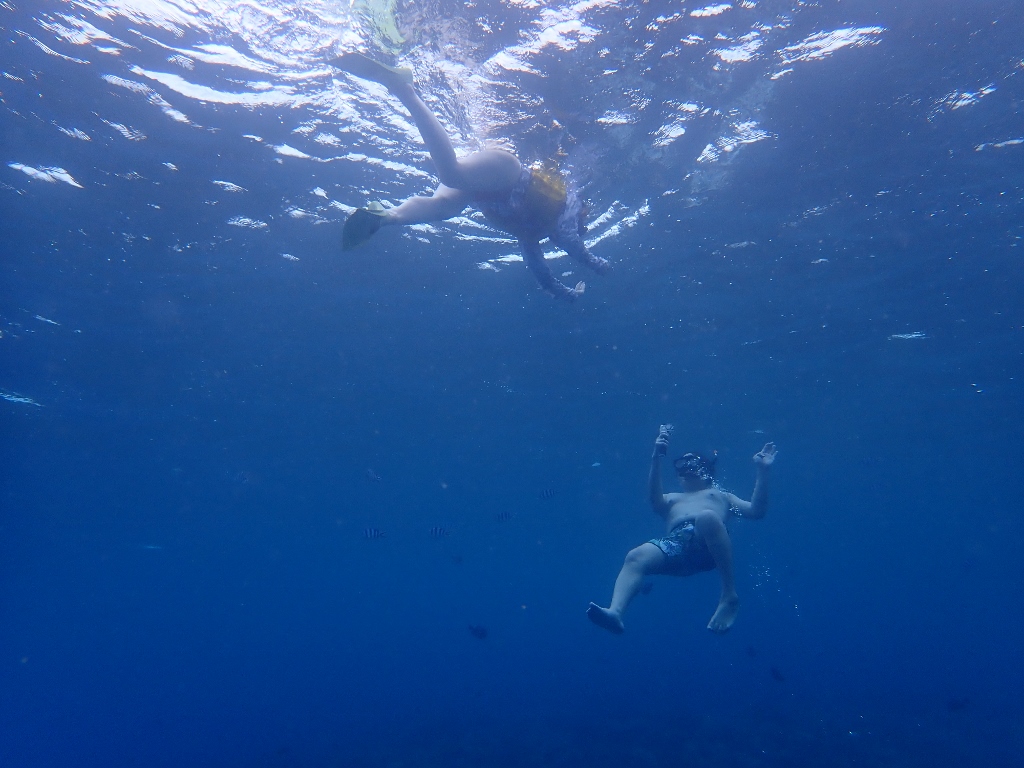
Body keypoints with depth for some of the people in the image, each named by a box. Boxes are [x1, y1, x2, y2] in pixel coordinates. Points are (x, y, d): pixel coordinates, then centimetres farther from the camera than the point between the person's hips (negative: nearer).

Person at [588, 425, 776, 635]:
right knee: (636, 556, -29)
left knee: (706, 517, -38)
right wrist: (657, 458, 3)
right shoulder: (672, 499, 38)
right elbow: (655, 502, 13)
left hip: (710, 545, -2)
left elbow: (756, 511, 21)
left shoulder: (721, 495, 37)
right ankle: (615, 612, -50)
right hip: (675, 543, 2)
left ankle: (730, 595, -34)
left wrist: (762, 471, 13)